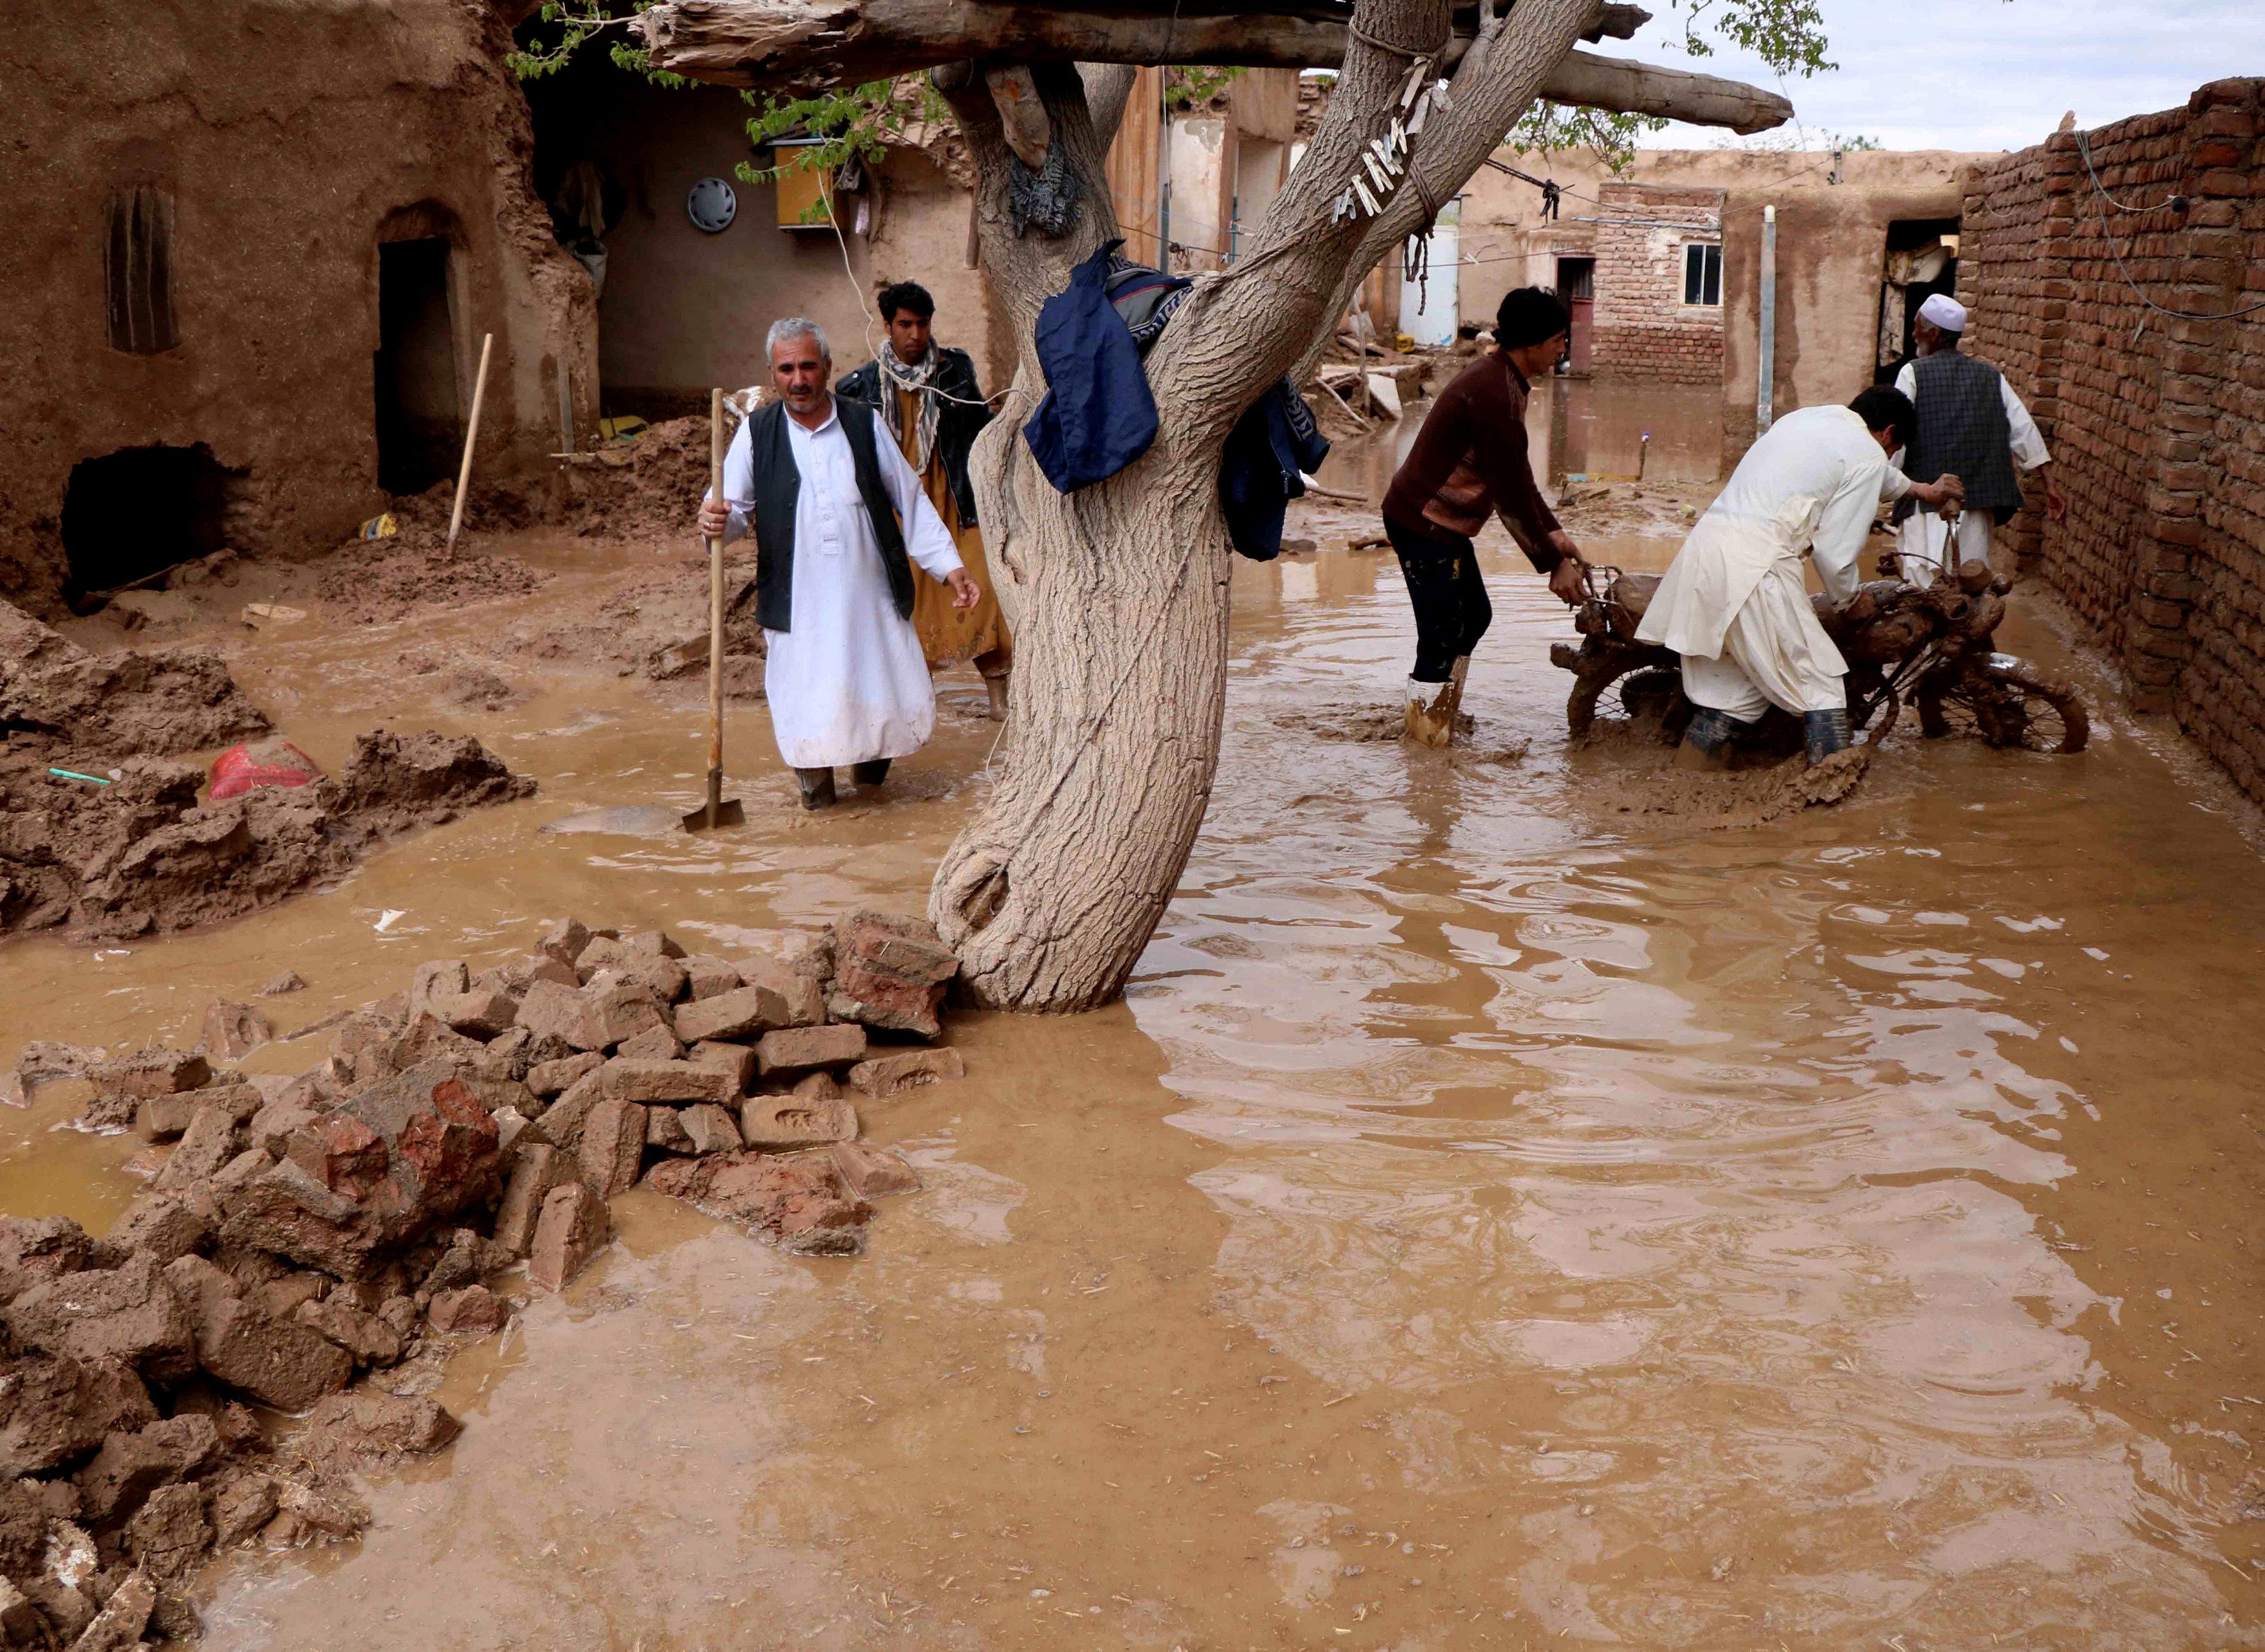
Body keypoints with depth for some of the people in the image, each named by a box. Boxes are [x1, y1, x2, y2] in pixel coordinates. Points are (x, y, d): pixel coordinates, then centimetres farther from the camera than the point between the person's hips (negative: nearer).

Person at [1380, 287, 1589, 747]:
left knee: (1474, 615, 21)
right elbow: (1511, 494, -21)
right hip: (1424, 524, -11)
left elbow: (1516, 474, 16)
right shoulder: (1495, 394, -24)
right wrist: (1553, 564, -14)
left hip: (1439, 523, 11)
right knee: (1441, 641, -6)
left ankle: (1442, 726, 31)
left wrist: (1553, 532, 11)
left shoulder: (1502, 378, 10)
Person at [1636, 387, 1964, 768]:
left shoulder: (1805, 418, 27)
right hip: (1754, 564, -8)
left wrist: (1920, 490, 63)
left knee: (1732, 694, 15)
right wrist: (1849, 600, 19)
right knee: (1821, 690, 2)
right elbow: (1835, 550, -2)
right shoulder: (1869, 455, 2)